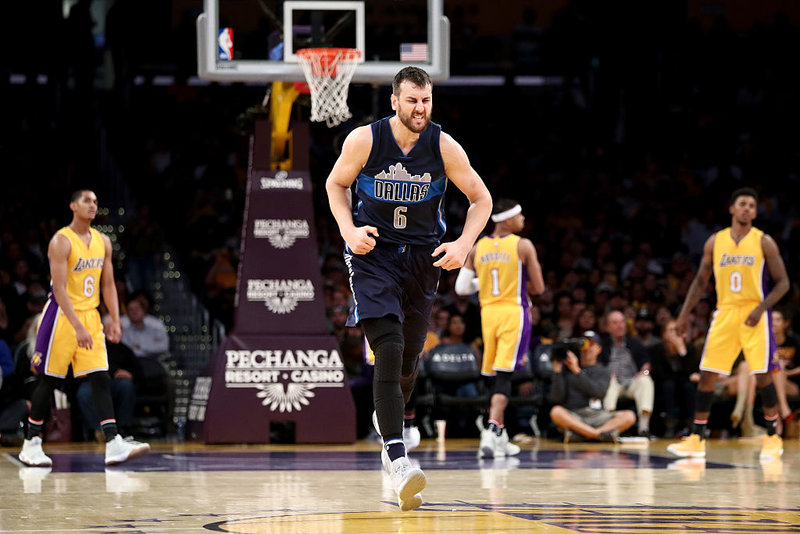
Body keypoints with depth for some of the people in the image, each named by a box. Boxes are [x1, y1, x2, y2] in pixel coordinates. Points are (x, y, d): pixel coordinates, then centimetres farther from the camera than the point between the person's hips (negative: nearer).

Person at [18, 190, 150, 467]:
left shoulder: (103, 242, 9)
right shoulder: (61, 241, -13)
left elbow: (108, 284, 13)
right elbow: (59, 288, -20)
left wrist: (115, 320, 1)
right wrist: (77, 327, -26)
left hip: (90, 315, 6)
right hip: (62, 316, -6)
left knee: (101, 380, -4)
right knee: (48, 380, 1)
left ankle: (114, 445, -12)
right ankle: (31, 445, 11)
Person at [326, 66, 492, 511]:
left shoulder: (445, 147, -10)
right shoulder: (364, 140, -13)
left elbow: (482, 199, 1)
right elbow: (336, 184, 5)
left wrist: (463, 246, -13)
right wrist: (349, 230, -11)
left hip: (423, 256, 3)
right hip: (373, 253, -3)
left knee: (410, 355, 13)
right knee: (389, 349, -20)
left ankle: (392, 425, 43)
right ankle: (397, 458, -29)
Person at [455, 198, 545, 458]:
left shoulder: (477, 248, 6)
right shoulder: (523, 246, -7)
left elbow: (462, 287, 6)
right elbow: (538, 288, -4)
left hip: (488, 311, 5)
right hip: (514, 311, -5)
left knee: (496, 376, 15)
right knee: (504, 375, -9)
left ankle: (500, 437, 19)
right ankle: (492, 429, -26)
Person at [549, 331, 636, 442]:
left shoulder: (603, 371, 17)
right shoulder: (566, 368, 16)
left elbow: (598, 392, -6)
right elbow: (556, 399, 3)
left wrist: (577, 371, -10)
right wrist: (557, 371, -5)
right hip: (572, 418, -1)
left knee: (629, 416, -23)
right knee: (556, 411, -35)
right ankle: (600, 434, -38)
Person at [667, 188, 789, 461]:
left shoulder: (764, 242, -1)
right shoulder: (715, 241, 8)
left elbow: (782, 282, -2)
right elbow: (701, 280, 15)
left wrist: (761, 308, -16)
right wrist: (685, 313, 7)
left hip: (753, 315, -3)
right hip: (725, 313, 3)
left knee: (762, 375, -7)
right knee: (706, 375, 0)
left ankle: (772, 438, 6)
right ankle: (696, 439, 5)